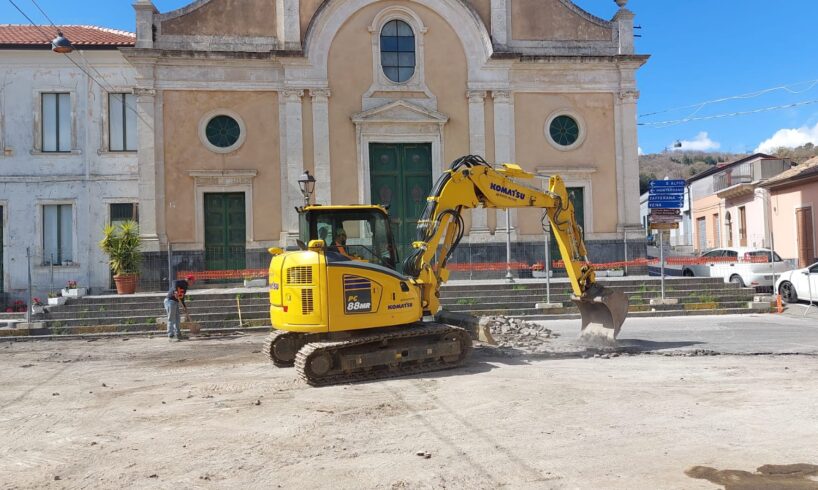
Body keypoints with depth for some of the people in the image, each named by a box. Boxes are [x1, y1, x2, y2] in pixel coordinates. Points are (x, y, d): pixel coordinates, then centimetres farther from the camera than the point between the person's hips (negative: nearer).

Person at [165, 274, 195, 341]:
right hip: (170, 301, -10)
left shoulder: (185, 286, 20)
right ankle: (171, 336, -10)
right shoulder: (182, 282, -8)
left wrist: (184, 307, 20)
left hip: (175, 302, 10)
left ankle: (178, 335, 23)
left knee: (176, 319, 15)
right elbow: (175, 282, -30)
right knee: (171, 319, -10)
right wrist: (175, 291, -47)